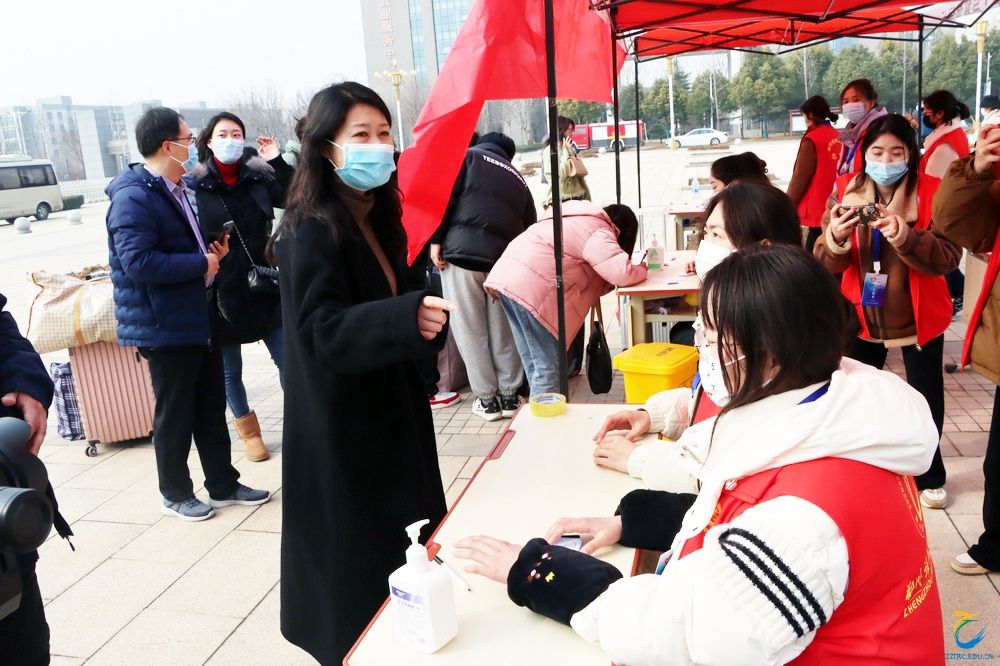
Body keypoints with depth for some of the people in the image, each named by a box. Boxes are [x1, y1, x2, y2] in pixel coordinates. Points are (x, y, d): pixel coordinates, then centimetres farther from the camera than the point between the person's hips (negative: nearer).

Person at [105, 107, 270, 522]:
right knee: (175, 415, 6)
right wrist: (203, 263, -20)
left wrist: (214, 251, 4)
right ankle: (175, 494, 23)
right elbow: (138, 262, -28)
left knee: (212, 408, 15)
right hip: (166, 327, -9)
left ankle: (223, 484, 28)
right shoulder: (133, 198, -18)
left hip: (201, 319, 9)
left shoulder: (179, 190, 13)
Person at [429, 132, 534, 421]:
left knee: (470, 330, 3)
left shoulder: (468, 156, 14)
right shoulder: (517, 178, 25)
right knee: (504, 331, 12)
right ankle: (509, 395, 17)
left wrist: (436, 240, -3)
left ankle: (487, 399, 7)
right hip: (505, 258, 4)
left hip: (462, 252, -4)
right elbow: (529, 226, 23)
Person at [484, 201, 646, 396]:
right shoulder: (597, 232, -3)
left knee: (534, 363, 16)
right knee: (549, 366, -4)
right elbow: (623, 273, -15)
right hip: (530, 288, -10)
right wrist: (641, 270, 6)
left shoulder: (582, 222, 27)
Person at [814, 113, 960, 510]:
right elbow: (828, 264, -10)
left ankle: (930, 474, 29)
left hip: (918, 317, -1)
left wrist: (905, 238, -39)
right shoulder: (848, 196, -4)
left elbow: (948, 258, -21)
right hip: (862, 316, 2)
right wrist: (836, 238, -33)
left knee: (927, 397, 9)